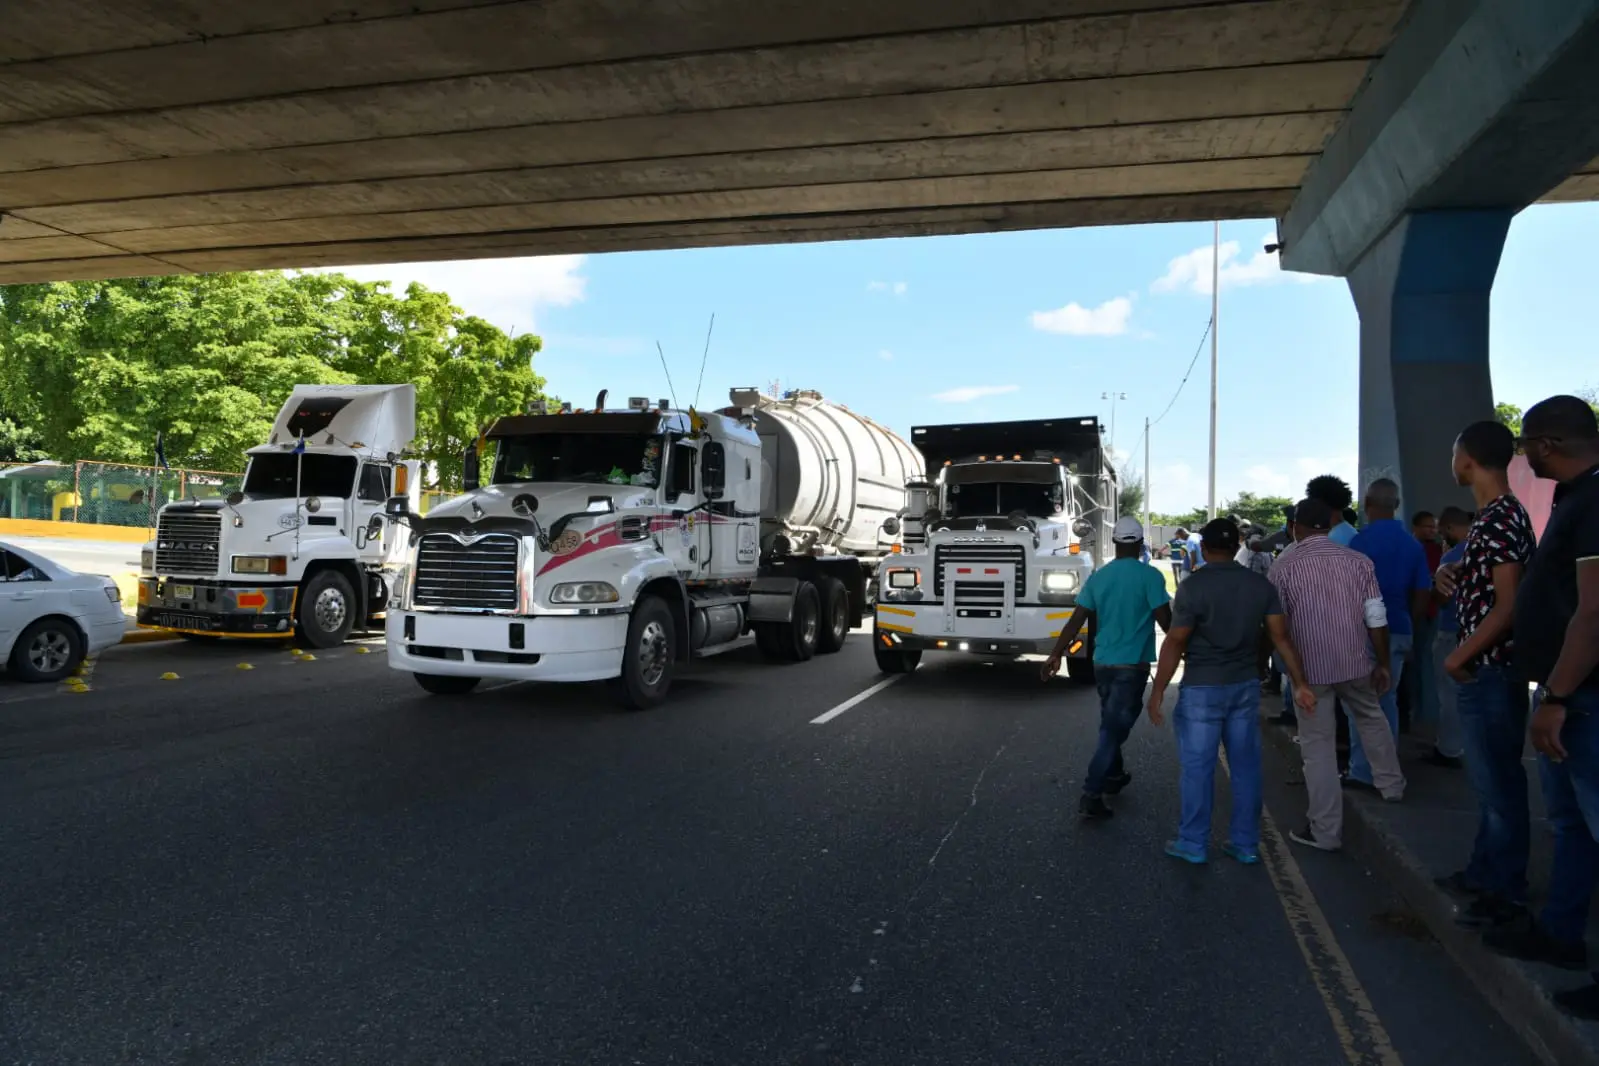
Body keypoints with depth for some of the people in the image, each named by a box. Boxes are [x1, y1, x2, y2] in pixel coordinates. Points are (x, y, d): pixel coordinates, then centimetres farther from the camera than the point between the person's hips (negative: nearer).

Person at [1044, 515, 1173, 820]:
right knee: (1114, 728, -4)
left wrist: (1056, 654, 7)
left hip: (1103, 663, 5)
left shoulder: (1098, 577, 3)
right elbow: (1165, 621, -12)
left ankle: (1114, 775, 39)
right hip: (1132, 665, -5)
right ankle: (1091, 796, -9)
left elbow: (1076, 620, 2)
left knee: (1111, 723, 23)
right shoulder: (1149, 576, -11)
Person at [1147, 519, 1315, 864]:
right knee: (1246, 766, 12)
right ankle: (1246, 843, 19)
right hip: (1246, 686, 5)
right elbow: (1281, 636, 0)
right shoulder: (1261, 585, 2)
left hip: (1202, 688, -5)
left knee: (1198, 767, 4)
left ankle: (1193, 843, 12)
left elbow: (1175, 643, -14)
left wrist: (1157, 691, -9)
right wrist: (1301, 683, 6)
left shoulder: (1193, 586, -13)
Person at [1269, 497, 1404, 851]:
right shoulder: (1358, 561, -1)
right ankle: (1391, 783, 49)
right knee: (1371, 718, 32)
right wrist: (1382, 664, 11)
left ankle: (1325, 831, 11)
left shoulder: (1283, 568, -8)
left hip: (1309, 666, -3)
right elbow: (1376, 619, 1)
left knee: (1318, 746, 4)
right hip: (1355, 662, 3)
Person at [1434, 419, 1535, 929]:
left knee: (1499, 782, 0)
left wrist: (1460, 656, -17)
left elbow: (1509, 604, -22)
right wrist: (1454, 574, 6)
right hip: (1484, 668, 10)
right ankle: (1485, 870, 30)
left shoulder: (1501, 519, -18)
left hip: (1491, 670, -10)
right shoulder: (1496, 515, 12)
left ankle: (1506, 891, 10)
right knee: (1488, 778, 18)